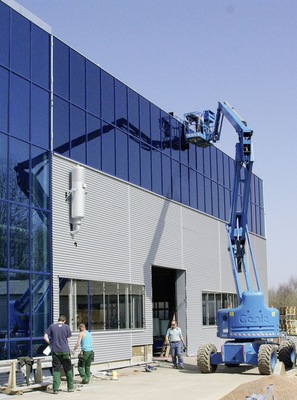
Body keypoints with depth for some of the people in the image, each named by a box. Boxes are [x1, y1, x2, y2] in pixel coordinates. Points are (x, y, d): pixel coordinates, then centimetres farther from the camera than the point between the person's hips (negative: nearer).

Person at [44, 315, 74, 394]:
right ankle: (70, 387, 18)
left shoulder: (52, 326, 3)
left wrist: (51, 343, 11)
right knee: (68, 369, 11)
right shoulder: (66, 327, 0)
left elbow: (45, 337, -1)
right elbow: (68, 339, 3)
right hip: (65, 351, -1)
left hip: (55, 351, 1)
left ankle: (55, 389, 0)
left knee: (56, 370, 5)